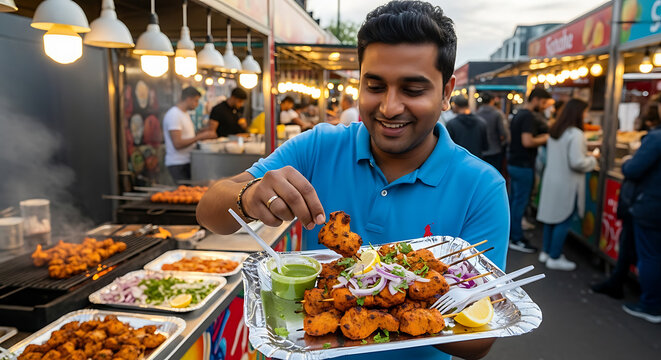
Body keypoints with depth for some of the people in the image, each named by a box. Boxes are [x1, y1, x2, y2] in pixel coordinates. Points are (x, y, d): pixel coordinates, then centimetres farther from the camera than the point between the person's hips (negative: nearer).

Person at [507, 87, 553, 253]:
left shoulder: (518, 115, 14)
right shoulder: (529, 117, -17)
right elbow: (527, 142, -26)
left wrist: (541, 136, 18)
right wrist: (546, 138, -11)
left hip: (513, 163, 10)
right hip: (523, 166, -10)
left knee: (514, 199, 15)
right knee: (520, 202, -3)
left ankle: (510, 233, 25)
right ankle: (517, 239, 4)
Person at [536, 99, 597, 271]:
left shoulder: (554, 131, 8)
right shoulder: (575, 134, -19)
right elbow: (577, 162, -22)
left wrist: (587, 157, 21)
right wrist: (592, 160, -3)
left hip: (551, 179, 8)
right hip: (567, 184, -8)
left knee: (551, 217, 16)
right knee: (563, 221, 2)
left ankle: (546, 252, 26)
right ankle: (554, 258, 10)